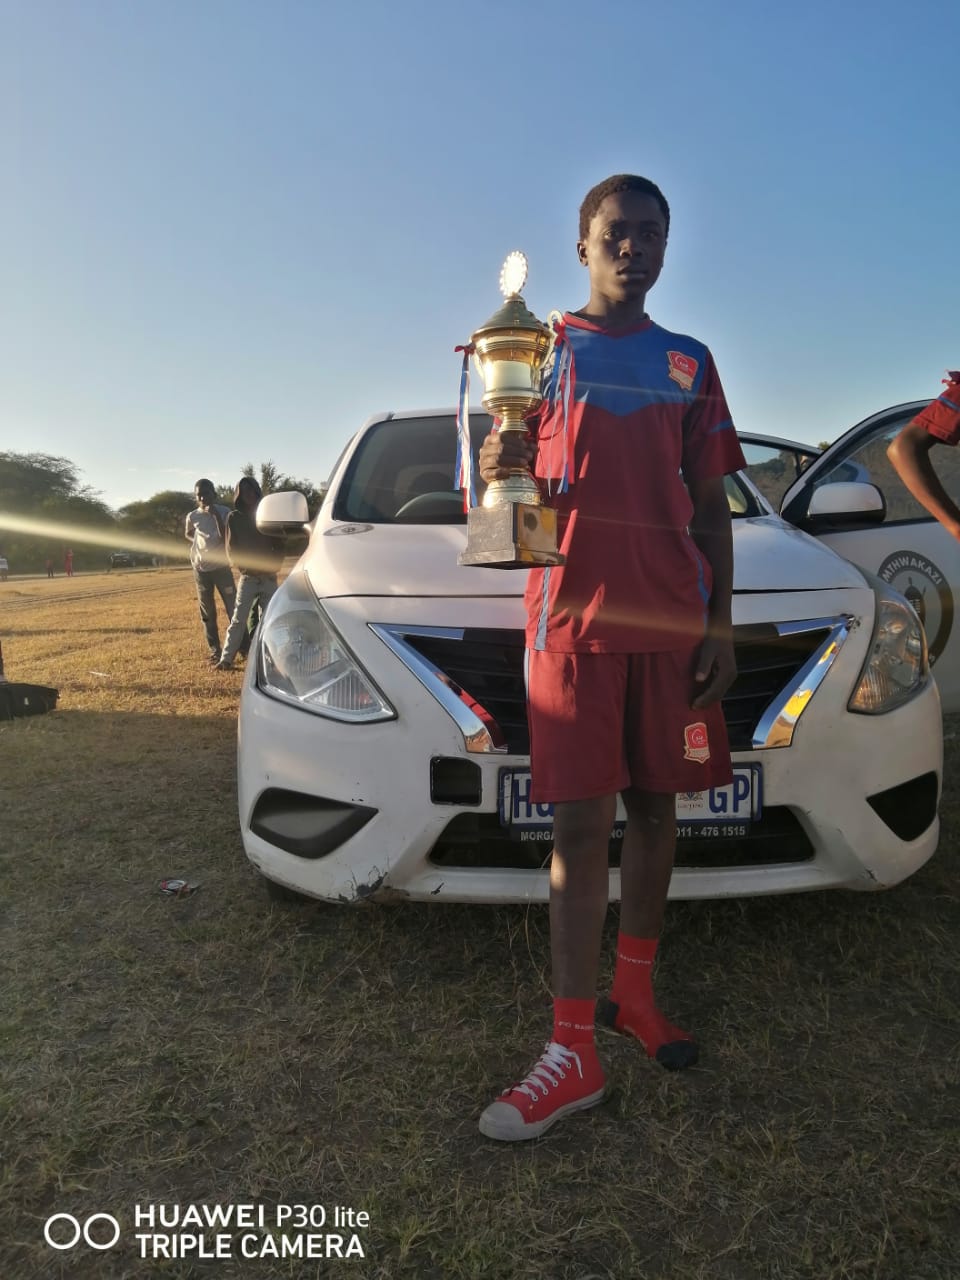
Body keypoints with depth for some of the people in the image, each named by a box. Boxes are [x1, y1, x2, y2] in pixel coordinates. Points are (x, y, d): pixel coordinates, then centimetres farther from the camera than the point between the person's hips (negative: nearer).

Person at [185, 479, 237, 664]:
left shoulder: (224, 512, -5)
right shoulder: (192, 516, 1)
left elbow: (226, 537, -14)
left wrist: (216, 515, -19)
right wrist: (198, 543, 2)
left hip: (221, 567, -2)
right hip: (201, 569, 2)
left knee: (233, 608, -6)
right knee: (207, 613, 4)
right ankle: (215, 652, 9)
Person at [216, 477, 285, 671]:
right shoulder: (234, 518, 4)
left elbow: (279, 545, 9)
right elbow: (231, 548, 3)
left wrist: (274, 567, -3)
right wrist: (242, 567, -8)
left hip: (269, 577, 2)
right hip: (248, 577, -2)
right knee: (239, 619, -8)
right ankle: (226, 659, -7)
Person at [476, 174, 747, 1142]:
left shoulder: (688, 363, 17)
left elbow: (709, 507, 14)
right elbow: (506, 476, 7)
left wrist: (721, 625, 5)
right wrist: (498, 471, -18)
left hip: (671, 619, 3)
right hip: (573, 614, -3)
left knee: (655, 805, 9)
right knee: (581, 822, -6)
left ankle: (634, 991, 26)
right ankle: (573, 1050, 1)